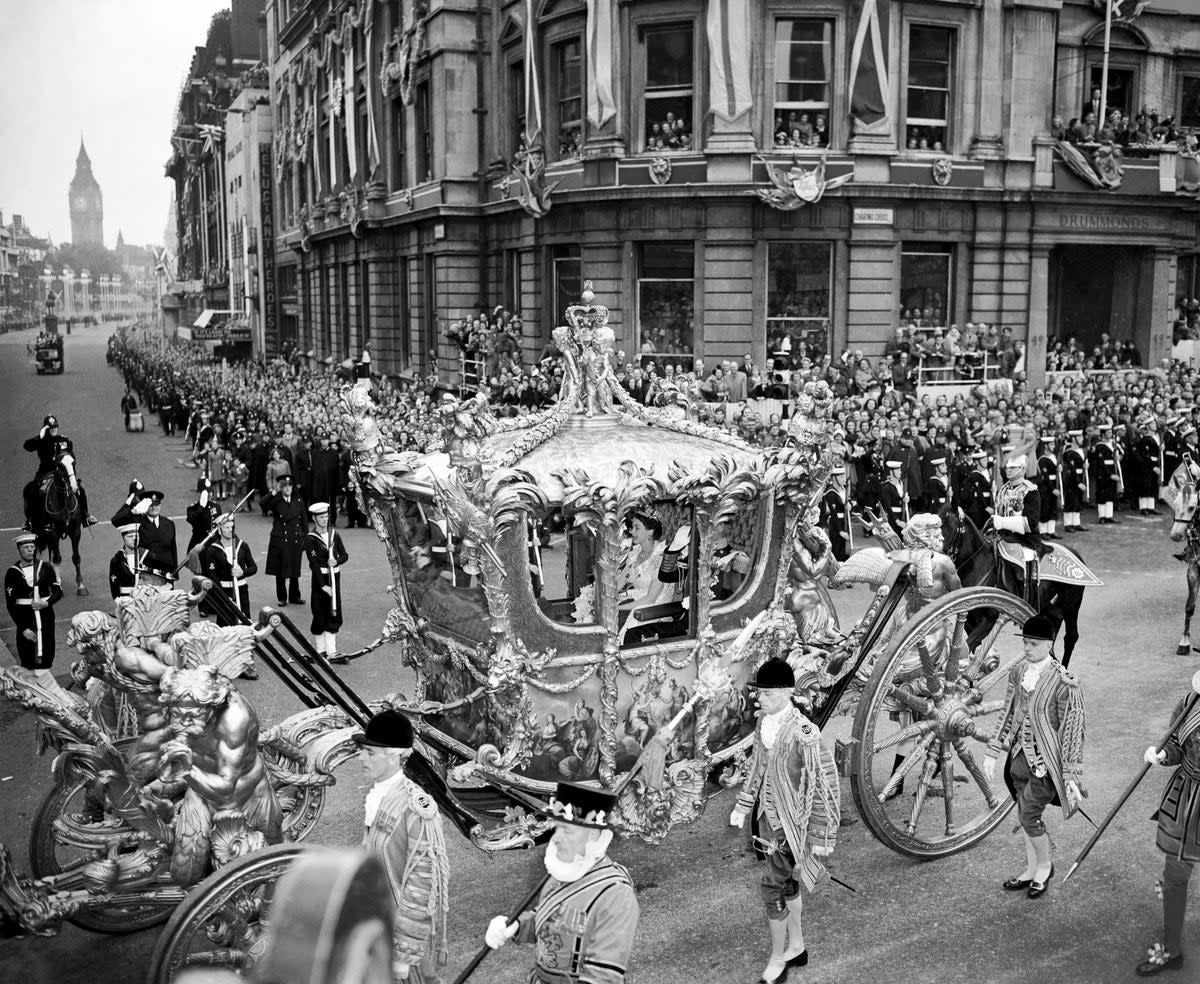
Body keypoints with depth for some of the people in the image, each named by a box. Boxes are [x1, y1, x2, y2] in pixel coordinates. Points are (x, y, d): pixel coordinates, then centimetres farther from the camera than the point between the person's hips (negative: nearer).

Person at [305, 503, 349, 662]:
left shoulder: (334, 534, 7)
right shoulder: (310, 539, -8)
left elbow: (345, 555, 9)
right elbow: (314, 563, -13)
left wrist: (337, 561, -14)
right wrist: (323, 585, -19)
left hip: (334, 577, 4)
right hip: (320, 579, -4)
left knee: (334, 616, 3)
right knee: (320, 616, 3)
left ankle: (332, 652, 5)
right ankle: (321, 650, 15)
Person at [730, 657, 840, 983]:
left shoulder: (803, 734, -25)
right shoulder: (763, 722, -2)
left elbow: (826, 784, -20)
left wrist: (822, 836, -15)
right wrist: (743, 806, 15)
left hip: (792, 822, -7)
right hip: (770, 817, 7)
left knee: (773, 889, -1)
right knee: (788, 886, 21)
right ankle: (796, 948, 39)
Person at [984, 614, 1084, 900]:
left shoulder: (1063, 682, -19)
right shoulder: (1018, 672, 1)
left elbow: (1072, 730, -15)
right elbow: (1008, 714, 10)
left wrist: (1072, 776, -13)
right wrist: (992, 754, 10)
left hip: (1047, 761, -6)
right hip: (1021, 757, 6)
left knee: (1029, 815, -5)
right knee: (1028, 815, 16)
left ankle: (1044, 865, 21)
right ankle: (1031, 871, 33)